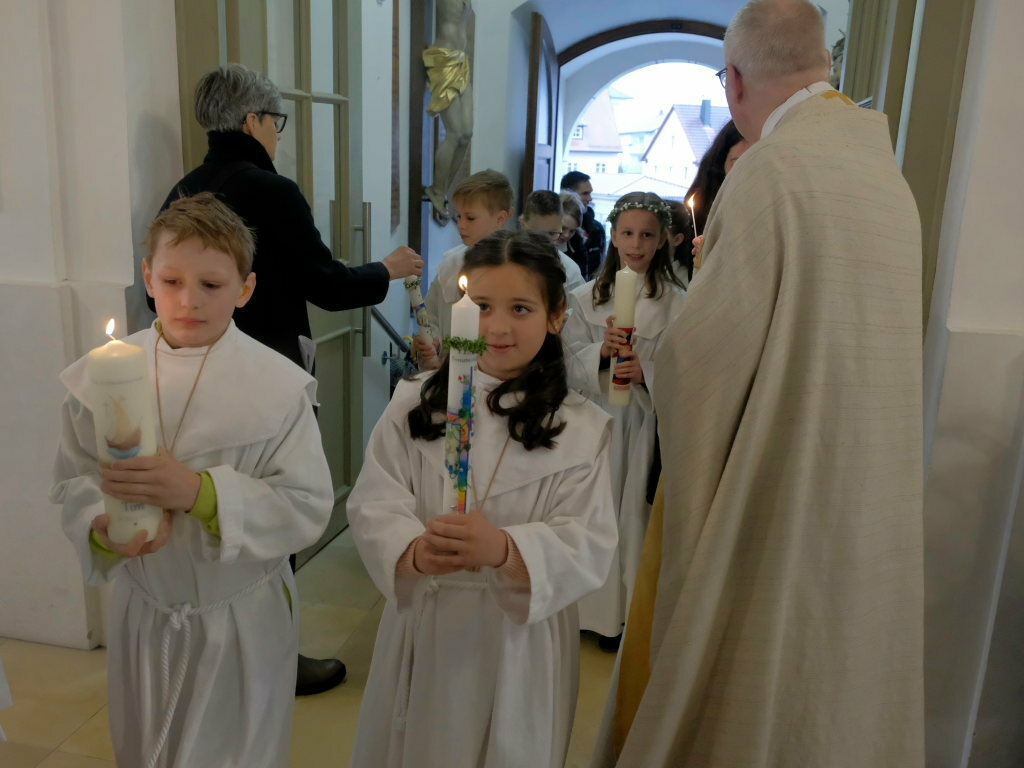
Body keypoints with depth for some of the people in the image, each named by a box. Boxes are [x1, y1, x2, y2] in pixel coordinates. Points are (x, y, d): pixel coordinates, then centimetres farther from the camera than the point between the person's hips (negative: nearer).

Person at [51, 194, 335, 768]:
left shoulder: (277, 385, -16)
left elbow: (309, 506, -17)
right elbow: (74, 483, -1)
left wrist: (200, 491, -28)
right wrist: (101, 528, -22)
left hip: (244, 617, -3)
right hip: (142, 610, 3)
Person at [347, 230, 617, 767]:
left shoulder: (581, 429, -6)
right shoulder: (414, 402, -1)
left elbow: (587, 545, -14)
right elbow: (373, 505, -8)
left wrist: (503, 549, -32)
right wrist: (415, 552, -29)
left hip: (522, 640, -1)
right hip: (422, 629, 2)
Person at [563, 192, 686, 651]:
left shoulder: (677, 304, 1)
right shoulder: (585, 299, 6)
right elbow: (569, 368, 2)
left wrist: (647, 372, -20)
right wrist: (601, 352, -16)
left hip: (646, 426, -1)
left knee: (635, 515, 2)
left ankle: (630, 611, 20)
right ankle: (595, 609, 22)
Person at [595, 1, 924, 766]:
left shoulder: (771, 170, -17)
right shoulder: (886, 173, 6)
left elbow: (702, 354, -19)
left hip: (776, 491, -7)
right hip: (869, 488, 7)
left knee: (742, 689, 10)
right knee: (834, 676, 22)